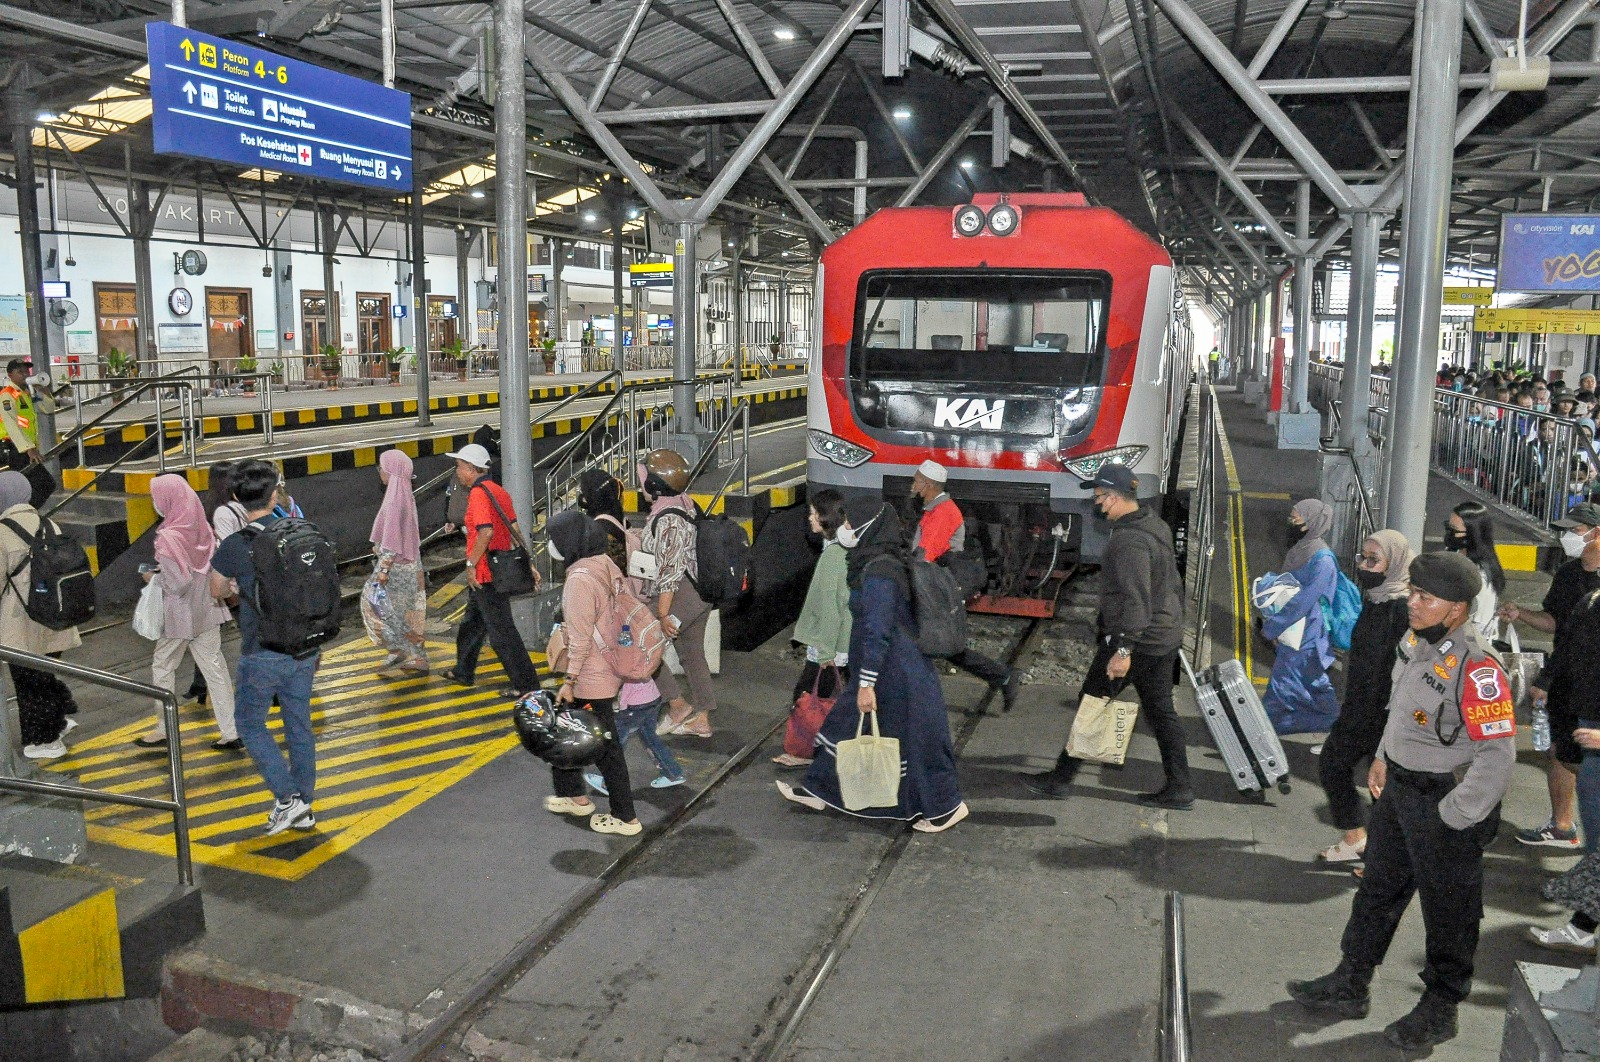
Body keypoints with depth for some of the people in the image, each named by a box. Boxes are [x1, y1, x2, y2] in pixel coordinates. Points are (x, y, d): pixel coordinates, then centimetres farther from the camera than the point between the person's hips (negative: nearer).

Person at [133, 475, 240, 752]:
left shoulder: (168, 537, -21)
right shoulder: (201, 527, -1)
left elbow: (178, 582, -23)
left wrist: (153, 577, -5)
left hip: (180, 615, -6)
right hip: (207, 610, 6)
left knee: (162, 667, 14)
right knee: (214, 667, 9)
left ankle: (164, 730, 26)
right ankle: (231, 732, 10)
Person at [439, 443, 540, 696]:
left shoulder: (478, 493, -17)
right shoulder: (497, 490, 12)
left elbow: (486, 532, -29)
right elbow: (514, 529, 13)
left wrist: (471, 564, -20)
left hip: (485, 574, -10)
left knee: (501, 630, -4)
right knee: (472, 622, 24)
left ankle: (526, 683, 0)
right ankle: (464, 672, 39)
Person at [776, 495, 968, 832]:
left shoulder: (878, 571, -24)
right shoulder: (882, 561, 6)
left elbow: (877, 633, -25)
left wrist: (867, 683, -22)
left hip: (896, 674, -10)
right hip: (890, 668, 10)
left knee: (913, 739, 5)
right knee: (844, 726, 19)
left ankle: (945, 807, 22)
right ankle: (819, 791, 33)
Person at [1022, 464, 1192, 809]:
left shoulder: (1129, 540, -22)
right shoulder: (1155, 526, 10)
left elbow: (1134, 598, -28)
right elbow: (1174, 584, 19)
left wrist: (1123, 649, -29)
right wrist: (1175, 620, 27)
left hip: (1135, 639, -9)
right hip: (1165, 636, 10)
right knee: (1160, 710, 14)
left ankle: (1061, 778, 13)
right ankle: (1179, 789, 19)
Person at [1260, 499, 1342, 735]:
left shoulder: (1323, 561, -21)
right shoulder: (1298, 551, 6)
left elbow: (1302, 602, -23)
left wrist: (1271, 627, -16)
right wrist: (1269, 617, 5)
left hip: (1305, 642, -8)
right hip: (1292, 635, 8)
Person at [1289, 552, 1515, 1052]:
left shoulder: (1476, 669, -28)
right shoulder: (1418, 638, -1)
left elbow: (1498, 756, -27)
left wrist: (1451, 819, -20)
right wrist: (1383, 757, 18)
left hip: (1446, 799, -9)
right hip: (1400, 786, 9)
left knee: (1447, 912, 12)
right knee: (1379, 889, 21)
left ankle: (1439, 1010, 33)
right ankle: (1350, 986, 37)